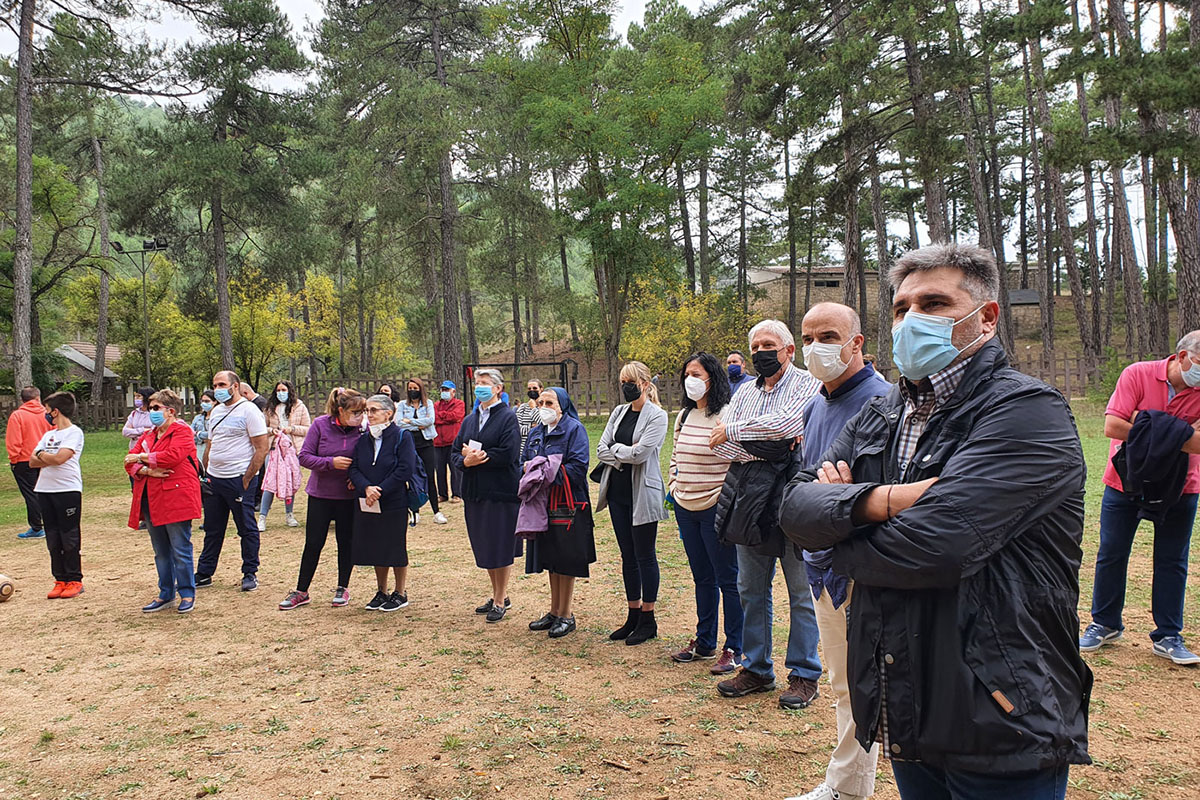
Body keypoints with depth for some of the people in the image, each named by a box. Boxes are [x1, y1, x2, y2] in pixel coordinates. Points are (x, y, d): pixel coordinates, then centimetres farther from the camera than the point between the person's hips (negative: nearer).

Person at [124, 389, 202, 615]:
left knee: (180, 550, -2)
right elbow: (130, 463, 9)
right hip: (152, 501, 8)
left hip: (176, 500, -8)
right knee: (161, 552, 15)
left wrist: (143, 457, -11)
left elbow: (173, 456, -22)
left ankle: (187, 593, 9)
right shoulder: (148, 436, 18)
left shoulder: (181, 431, -5)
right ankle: (166, 594, 25)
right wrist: (148, 471, -12)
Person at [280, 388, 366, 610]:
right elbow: (304, 457, -8)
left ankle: (342, 588, 25)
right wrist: (331, 462, -21)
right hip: (320, 493, 0)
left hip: (349, 495, 0)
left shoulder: (363, 429, -7)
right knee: (313, 543, 4)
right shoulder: (320, 424, -9)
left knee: (346, 542, 9)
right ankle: (301, 592, 18)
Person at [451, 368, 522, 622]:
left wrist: (476, 456, -11)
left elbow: (508, 454, -19)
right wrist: (466, 461, -13)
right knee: (483, 547, 14)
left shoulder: (508, 418, -8)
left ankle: (501, 601, 13)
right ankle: (497, 595, 28)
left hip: (501, 492, -7)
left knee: (500, 548, 0)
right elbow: (455, 451, 9)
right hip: (475, 493, 7)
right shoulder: (469, 420, 14)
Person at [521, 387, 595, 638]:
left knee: (566, 562, 0)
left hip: (568, 506, -7)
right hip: (543, 504, 7)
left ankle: (566, 615, 11)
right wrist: (529, 469, -7)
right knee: (550, 560, 14)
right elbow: (524, 462, 16)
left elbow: (578, 467, -16)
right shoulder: (536, 432, 15)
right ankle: (554, 611, 26)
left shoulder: (574, 429, -7)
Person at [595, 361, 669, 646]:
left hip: (642, 493, -6)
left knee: (644, 555, 2)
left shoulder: (657, 416, -9)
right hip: (618, 491, 6)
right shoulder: (619, 412, 10)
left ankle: (647, 621, 14)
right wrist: (625, 452, -11)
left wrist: (615, 450, -6)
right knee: (628, 555, 12)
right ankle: (633, 616, 23)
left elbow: (640, 453, -19)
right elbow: (601, 450, 4)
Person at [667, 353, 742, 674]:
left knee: (727, 579, 1)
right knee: (702, 578, 17)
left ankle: (733, 649, 11)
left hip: (716, 508, -7)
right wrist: (674, 487, 13)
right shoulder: (683, 416, 12)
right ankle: (704, 642, 28)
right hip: (685, 509, 7)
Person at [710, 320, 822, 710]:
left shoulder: (807, 385, -2)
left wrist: (732, 432, -10)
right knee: (751, 589, 12)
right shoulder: (745, 392, 15)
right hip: (748, 498, 6)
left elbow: (786, 423, -21)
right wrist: (762, 447, -13)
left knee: (801, 592, 3)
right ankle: (757, 669, 25)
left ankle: (804, 674, 15)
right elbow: (718, 442, 3)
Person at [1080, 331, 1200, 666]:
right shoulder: (1138, 375, -12)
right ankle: (1105, 625, 23)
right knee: (1111, 555, 7)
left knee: (1172, 562, 5)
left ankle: (1167, 637, 18)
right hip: (1125, 483, -1)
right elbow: (1112, 426, -19)